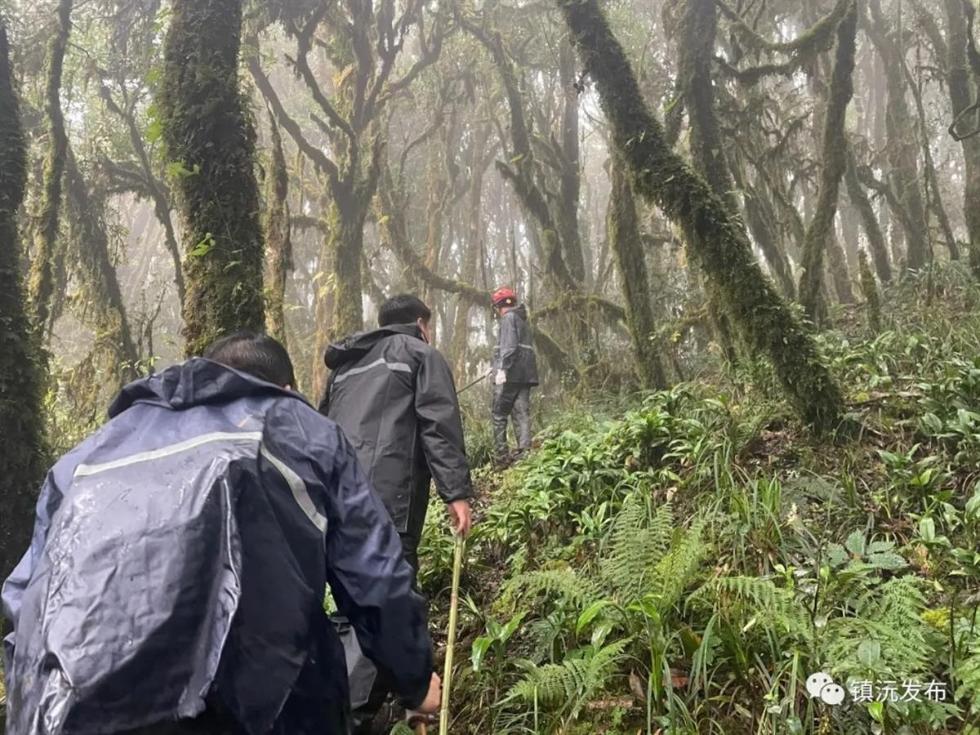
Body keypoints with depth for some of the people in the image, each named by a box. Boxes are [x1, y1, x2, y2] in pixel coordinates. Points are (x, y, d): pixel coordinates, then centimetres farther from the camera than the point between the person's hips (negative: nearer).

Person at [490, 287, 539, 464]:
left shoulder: (509, 318, -3)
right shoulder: (522, 320, 23)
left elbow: (509, 346, -17)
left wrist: (502, 369, -23)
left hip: (510, 374, -8)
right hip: (525, 374, 8)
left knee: (499, 415, -1)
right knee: (522, 414, 2)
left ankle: (502, 455, -2)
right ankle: (524, 451, -8)